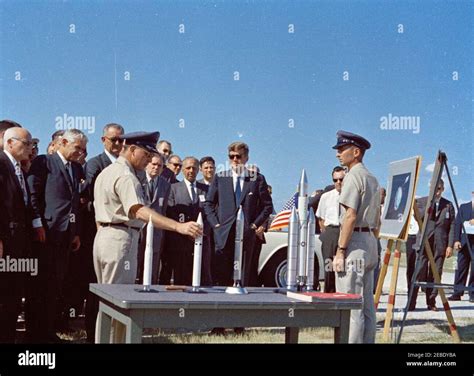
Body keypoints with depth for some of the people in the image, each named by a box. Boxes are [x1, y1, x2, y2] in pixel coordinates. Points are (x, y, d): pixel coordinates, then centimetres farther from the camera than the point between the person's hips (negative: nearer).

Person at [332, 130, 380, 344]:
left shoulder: (353, 176, -10)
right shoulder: (373, 179, 19)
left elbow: (351, 216, -18)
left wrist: (340, 251, -19)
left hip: (355, 241, -10)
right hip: (370, 243, 10)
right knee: (367, 304, 11)